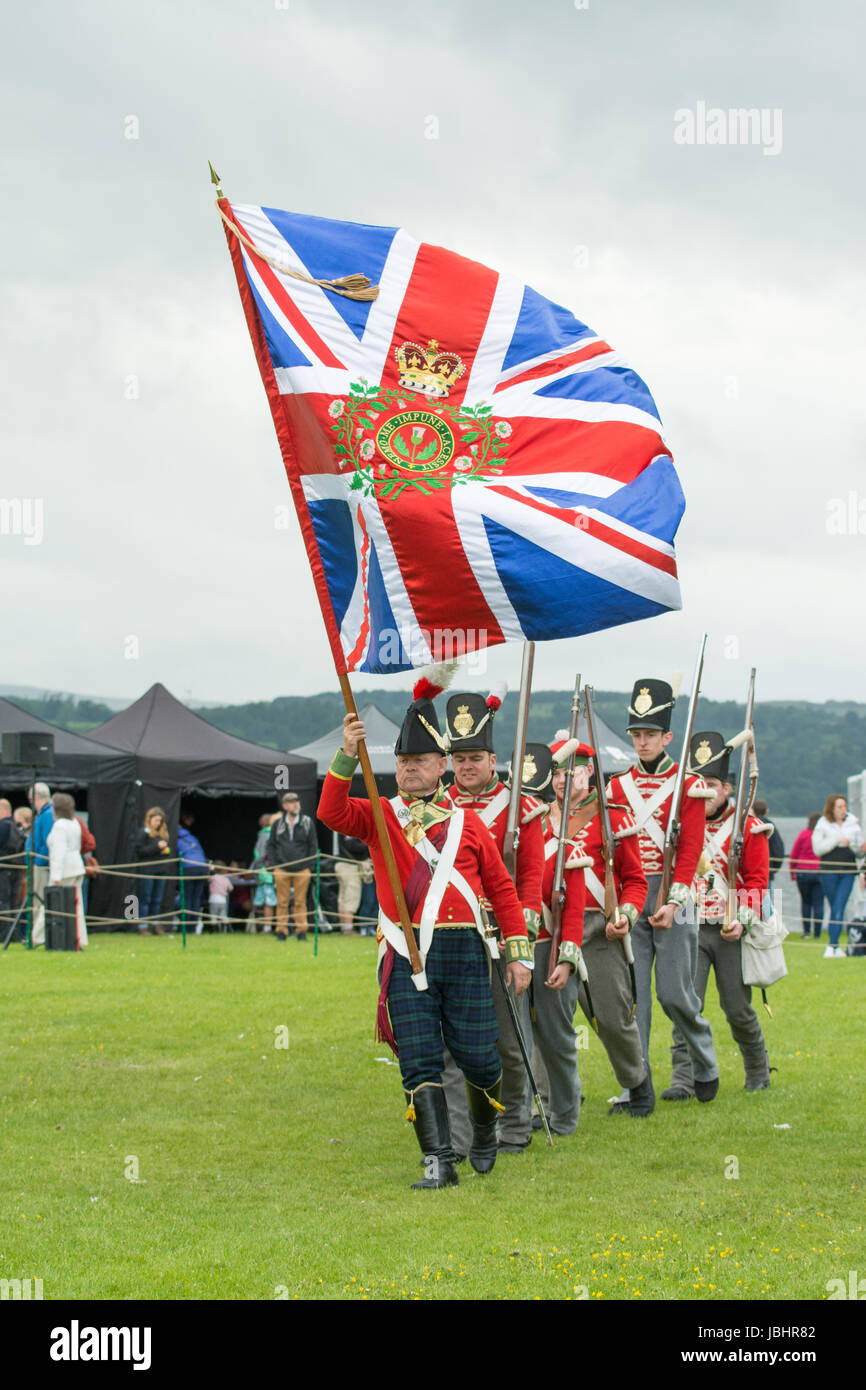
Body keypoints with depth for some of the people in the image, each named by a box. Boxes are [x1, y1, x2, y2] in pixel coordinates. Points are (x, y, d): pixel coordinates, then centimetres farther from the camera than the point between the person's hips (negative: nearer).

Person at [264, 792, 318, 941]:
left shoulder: (307, 822, 6)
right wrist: (271, 865, 2)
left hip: (302, 870, 0)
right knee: (282, 902, 1)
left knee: (300, 902, 1)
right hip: (282, 869, 0)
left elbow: (313, 845, 9)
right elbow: (270, 845, 12)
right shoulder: (278, 824, 7)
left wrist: (309, 865, 1)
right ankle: (282, 931, 7)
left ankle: (301, 930, 8)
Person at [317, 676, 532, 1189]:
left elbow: (502, 889, 12)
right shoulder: (380, 817, 8)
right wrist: (348, 757, -25)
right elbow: (332, 814, -11)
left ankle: (487, 1128, 31)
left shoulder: (467, 823, 9)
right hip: (406, 956, 0)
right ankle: (439, 1162, -3)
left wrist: (519, 953, 6)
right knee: (420, 1062, -5)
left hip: (464, 951, 0)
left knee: (477, 1055, 2)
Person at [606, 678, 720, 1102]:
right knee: (632, 995, -2)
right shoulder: (618, 786, 10)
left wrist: (673, 902, -15)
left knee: (675, 994, -2)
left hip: (671, 895, -3)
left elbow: (690, 850, -6)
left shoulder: (688, 786, 0)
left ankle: (707, 1065, 23)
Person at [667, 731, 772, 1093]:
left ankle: (758, 1073, 27)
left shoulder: (748, 828, 0)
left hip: (731, 932, -2)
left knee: (737, 1007, 5)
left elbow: (756, 881, -2)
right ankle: (683, 1080, -11)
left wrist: (742, 921, -14)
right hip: (690, 930, 2)